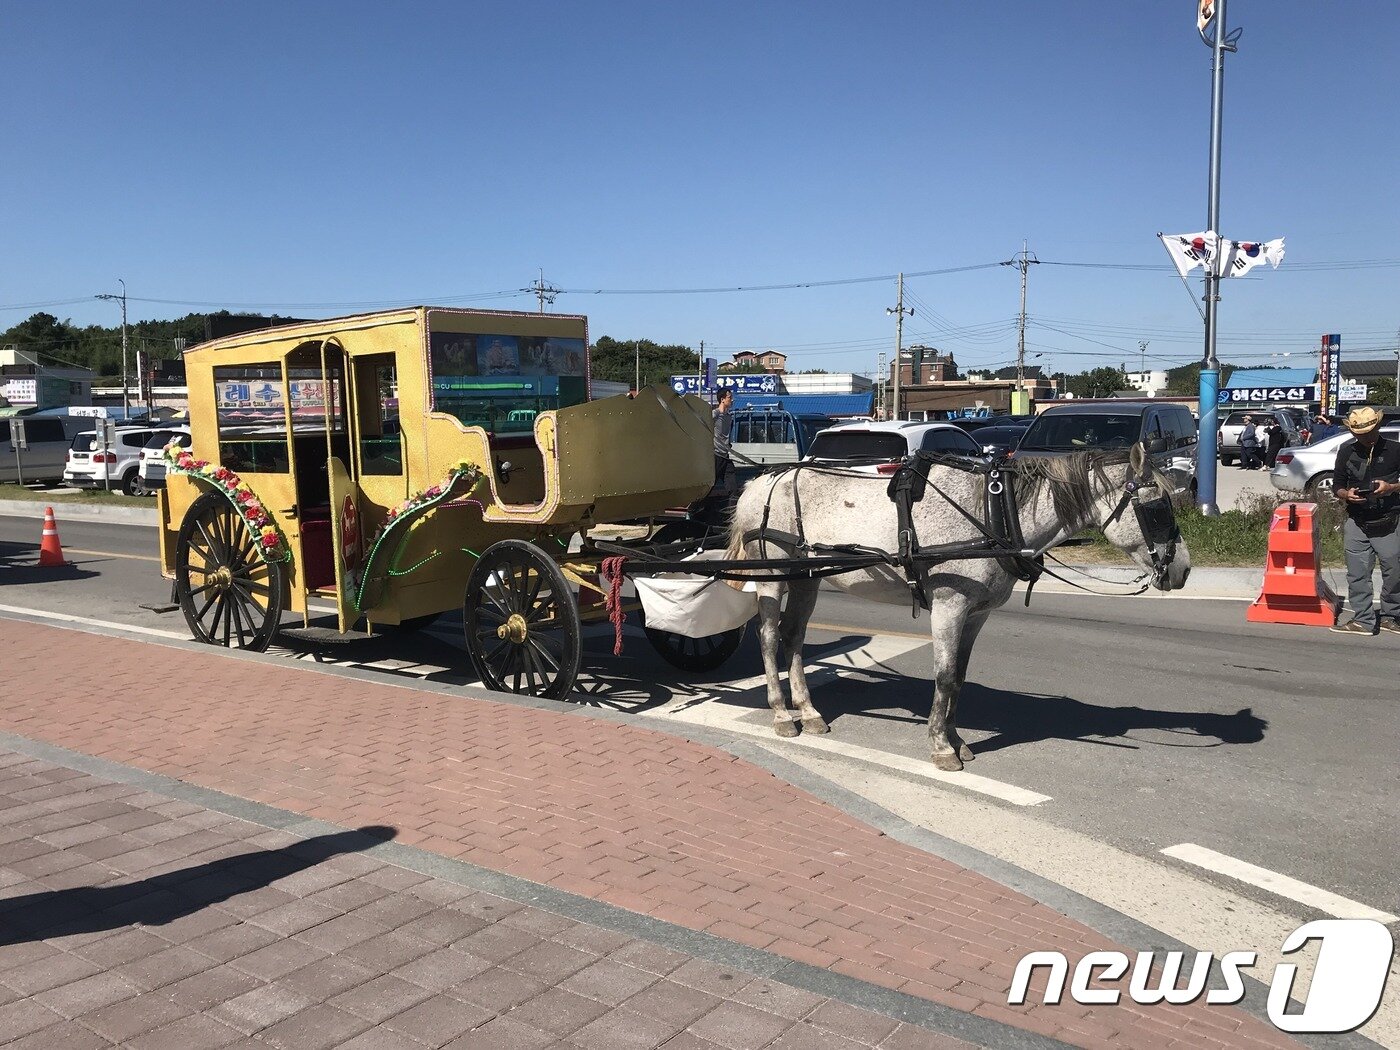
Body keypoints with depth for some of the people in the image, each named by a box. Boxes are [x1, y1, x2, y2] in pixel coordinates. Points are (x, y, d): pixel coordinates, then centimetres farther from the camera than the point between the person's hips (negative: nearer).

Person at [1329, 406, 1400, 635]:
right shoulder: (1346, 450, 5)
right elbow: (1337, 485, 10)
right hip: (1357, 523, 2)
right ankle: (1362, 620, 7)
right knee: (1357, 574, 0)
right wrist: (1346, 494, -10)